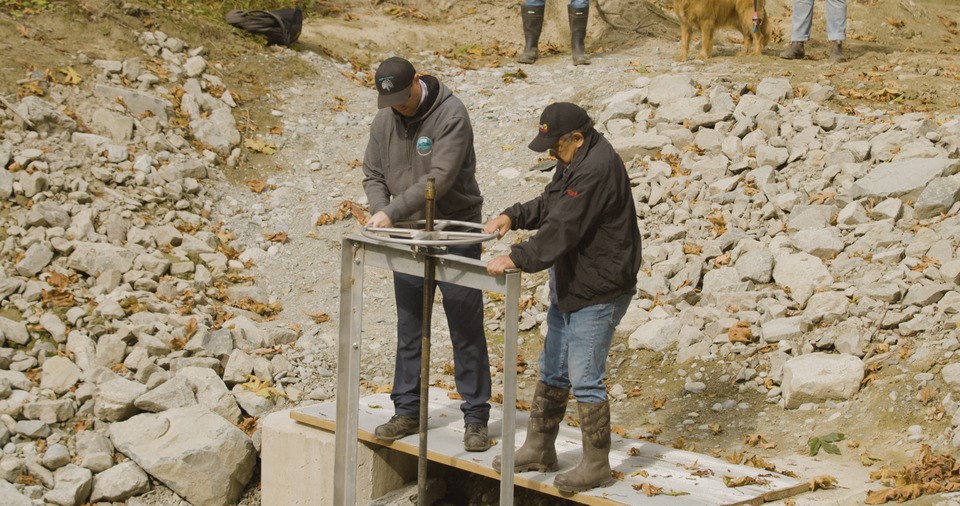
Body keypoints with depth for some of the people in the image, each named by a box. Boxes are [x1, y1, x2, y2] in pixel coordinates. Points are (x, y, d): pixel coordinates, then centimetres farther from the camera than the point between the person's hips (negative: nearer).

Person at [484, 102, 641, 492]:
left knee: (585, 379, -5)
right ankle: (538, 450, 30)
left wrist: (518, 259, -28)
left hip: (598, 292, -11)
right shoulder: (576, 161, 10)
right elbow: (549, 205, 22)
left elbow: (563, 228, -29)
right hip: (570, 286, 11)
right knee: (552, 371, 18)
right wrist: (513, 217, 4)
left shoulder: (597, 170, -24)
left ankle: (597, 466, 6)